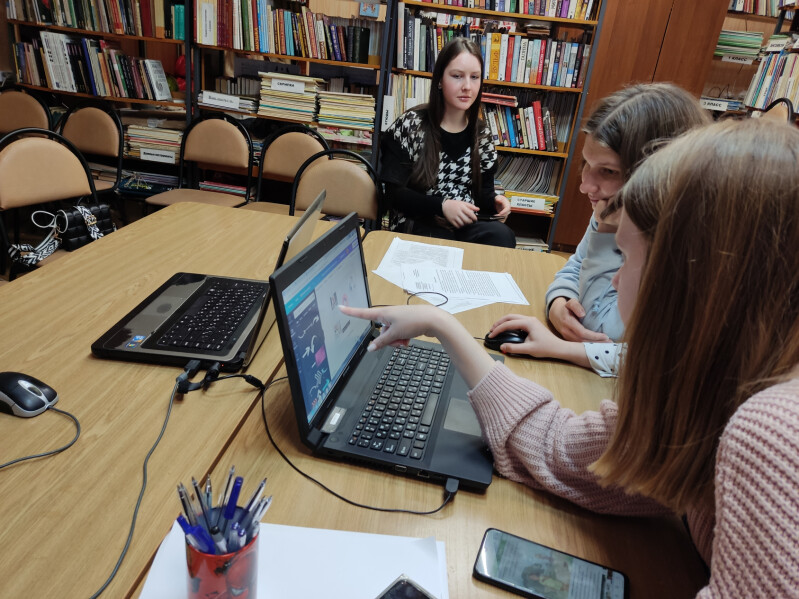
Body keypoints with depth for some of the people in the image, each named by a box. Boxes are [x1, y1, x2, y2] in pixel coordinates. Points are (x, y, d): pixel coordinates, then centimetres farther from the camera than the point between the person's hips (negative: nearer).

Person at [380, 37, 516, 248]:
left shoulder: (481, 134, 9)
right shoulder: (409, 125, -5)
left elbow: (482, 191, 15)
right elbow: (394, 193, -8)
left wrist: (494, 201, -10)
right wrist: (442, 206, -21)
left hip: (467, 226, 5)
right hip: (419, 226, -4)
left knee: (502, 235, -30)